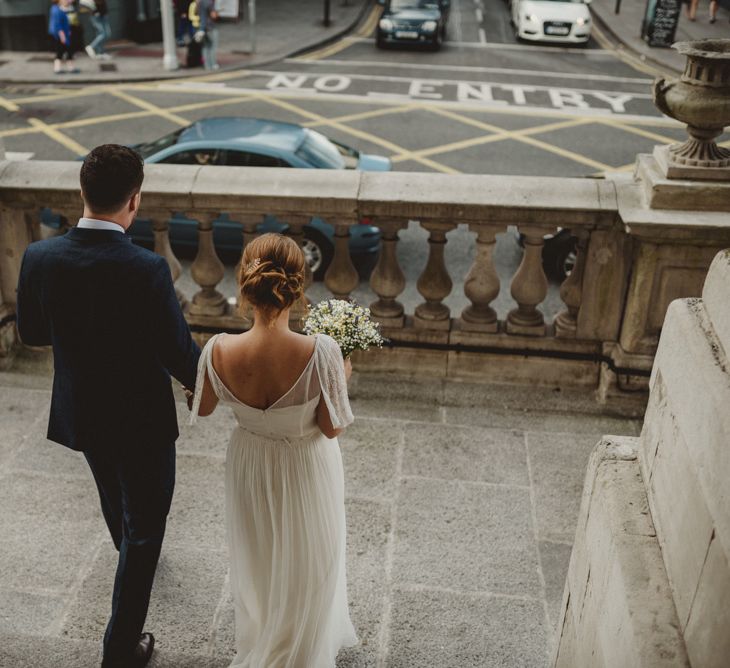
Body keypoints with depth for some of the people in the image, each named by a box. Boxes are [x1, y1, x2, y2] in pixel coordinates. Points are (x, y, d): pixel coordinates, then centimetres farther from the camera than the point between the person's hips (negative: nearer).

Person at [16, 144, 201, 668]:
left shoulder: (39, 258, -15)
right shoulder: (147, 270, -29)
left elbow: (31, 333, 1)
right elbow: (181, 357, -23)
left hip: (80, 414, 6)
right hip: (142, 419, -5)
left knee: (114, 499, 33)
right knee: (144, 528, 14)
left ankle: (131, 551, 64)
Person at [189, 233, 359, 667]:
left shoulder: (220, 351, -26)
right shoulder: (321, 352, -33)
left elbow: (203, 409, -6)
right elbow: (332, 429, -19)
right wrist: (342, 376, -4)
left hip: (250, 470, 2)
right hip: (305, 473, -2)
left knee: (258, 563, 31)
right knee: (306, 568, 27)